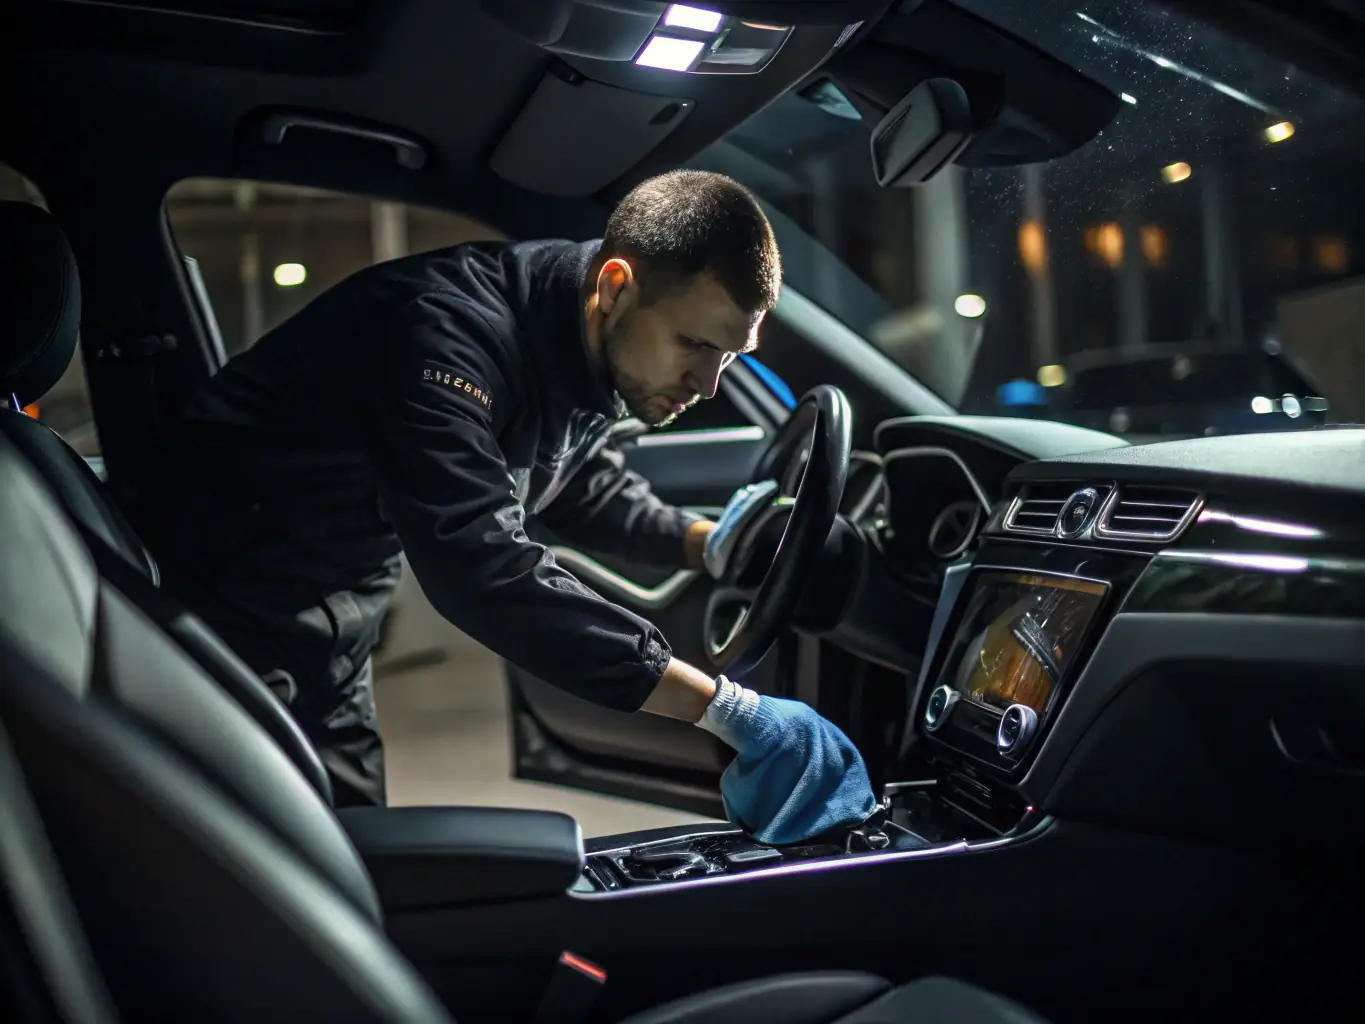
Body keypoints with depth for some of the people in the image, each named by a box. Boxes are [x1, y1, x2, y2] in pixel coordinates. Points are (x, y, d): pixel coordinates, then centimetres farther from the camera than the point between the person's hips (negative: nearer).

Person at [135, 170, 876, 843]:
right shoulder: (457, 324, -31)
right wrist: (728, 710, -44)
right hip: (231, 613, -8)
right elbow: (481, 565, -43)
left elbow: (584, 487, 17)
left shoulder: (592, 365, -4)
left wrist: (702, 543, -3)